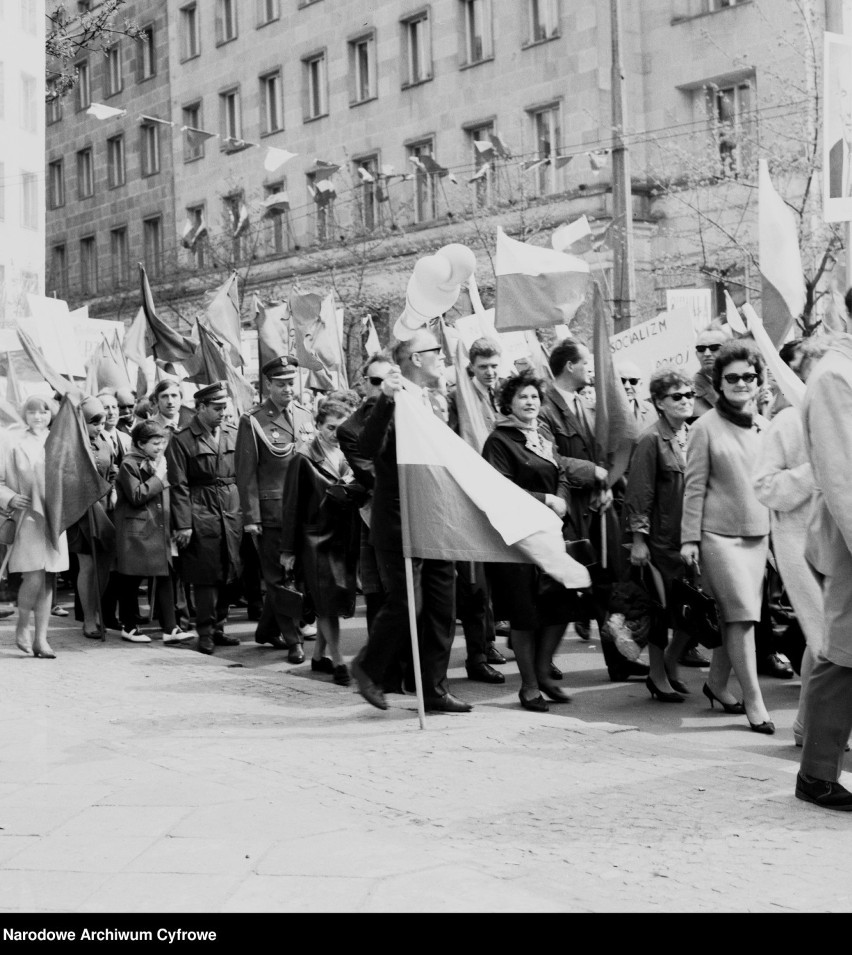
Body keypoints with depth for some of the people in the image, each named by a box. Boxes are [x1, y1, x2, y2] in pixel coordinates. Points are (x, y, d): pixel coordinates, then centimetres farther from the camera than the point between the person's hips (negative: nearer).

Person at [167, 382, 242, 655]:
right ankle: (205, 632, 6)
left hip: (231, 512, 5)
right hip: (201, 513, -5)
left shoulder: (233, 434, 8)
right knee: (206, 575, -3)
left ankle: (218, 628, 19)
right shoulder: (182, 440, -5)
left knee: (227, 573, 9)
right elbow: (179, 486, -7)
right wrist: (183, 524, -11)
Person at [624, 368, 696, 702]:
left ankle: (669, 664, 24)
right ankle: (658, 677, 16)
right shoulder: (651, 441, -9)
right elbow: (639, 494, -10)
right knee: (662, 606, 2)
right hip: (662, 539, -6)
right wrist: (638, 538, -13)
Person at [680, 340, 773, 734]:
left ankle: (717, 682, 28)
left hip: (757, 533, 6)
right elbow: (695, 486, -7)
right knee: (742, 613, -9)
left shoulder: (764, 426, 10)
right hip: (719, 533, -6)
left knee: (735, 614, 11)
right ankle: (753, 701, -5)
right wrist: (690, 538, -9)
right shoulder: (706, 427, -6)